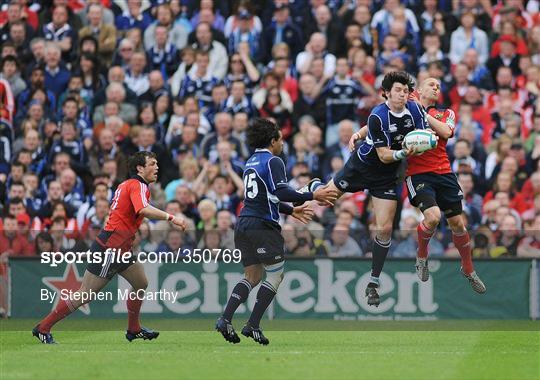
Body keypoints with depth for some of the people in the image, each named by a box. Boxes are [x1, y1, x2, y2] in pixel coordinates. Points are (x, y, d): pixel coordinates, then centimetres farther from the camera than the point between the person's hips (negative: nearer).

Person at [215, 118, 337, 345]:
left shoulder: (252, 162, 19)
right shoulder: (273, 162, -9)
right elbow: (282, 193, -21)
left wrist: (292, 211, 30)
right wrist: (313, 196, -15)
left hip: (244, 225, 8)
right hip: (263, 227, -8)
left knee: (252, 277, 12)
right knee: (275, 275, 1)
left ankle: (225, 320, -2)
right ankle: (253, 326, -5)